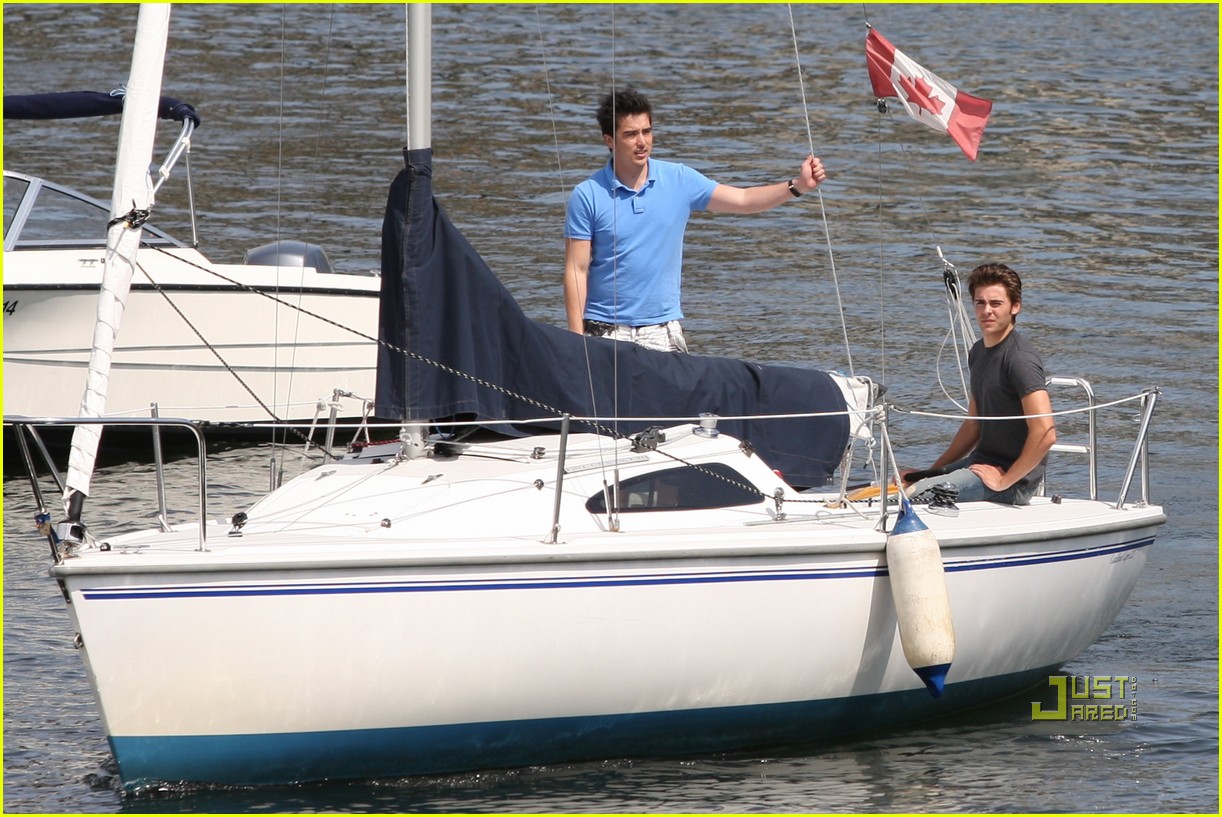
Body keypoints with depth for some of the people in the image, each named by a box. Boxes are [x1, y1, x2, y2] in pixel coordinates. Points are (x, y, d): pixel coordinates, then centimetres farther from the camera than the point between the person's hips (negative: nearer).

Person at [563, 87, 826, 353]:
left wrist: (798, 185, -10)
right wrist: (576, 340, -10)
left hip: (663, 332, 2)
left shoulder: (679, 180, 3)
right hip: (606, 331, -2)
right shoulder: (587, 196, -5)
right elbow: (577, 270, -5)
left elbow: (742, 199, 5)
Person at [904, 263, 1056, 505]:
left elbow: (1045, 434, -27)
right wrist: (934, 470, 16)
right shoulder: (979, 352, 13)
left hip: (1014, 479, -9)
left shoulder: (1020, 359, -18)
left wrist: (1005, 481, -19)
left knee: (913, 495, -23)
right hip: (982, 460, 9)